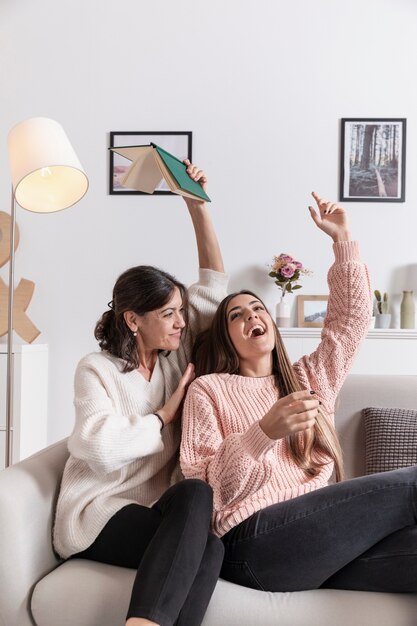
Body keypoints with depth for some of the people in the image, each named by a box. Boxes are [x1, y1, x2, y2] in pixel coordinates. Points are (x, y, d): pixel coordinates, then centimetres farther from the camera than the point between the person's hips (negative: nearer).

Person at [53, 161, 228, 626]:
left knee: (206, 548, -32)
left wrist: (196, 203, 4)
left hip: (156, 510, 5)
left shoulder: (176, 355, 9)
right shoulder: (96, 369, -5)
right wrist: (167, 413, -10)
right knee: (197, 496, -34)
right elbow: (103, 448, -23)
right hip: (97, 514, -4)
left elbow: (214, 279, 10)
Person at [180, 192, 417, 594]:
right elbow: (205, 487, -2)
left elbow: (352, 318, 21)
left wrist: (342, 239, 16)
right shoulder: (207, 390, 9)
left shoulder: (310, 378, 24)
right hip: (256, 541, -5)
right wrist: (264, 433, -19)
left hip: (323, 535, 5)